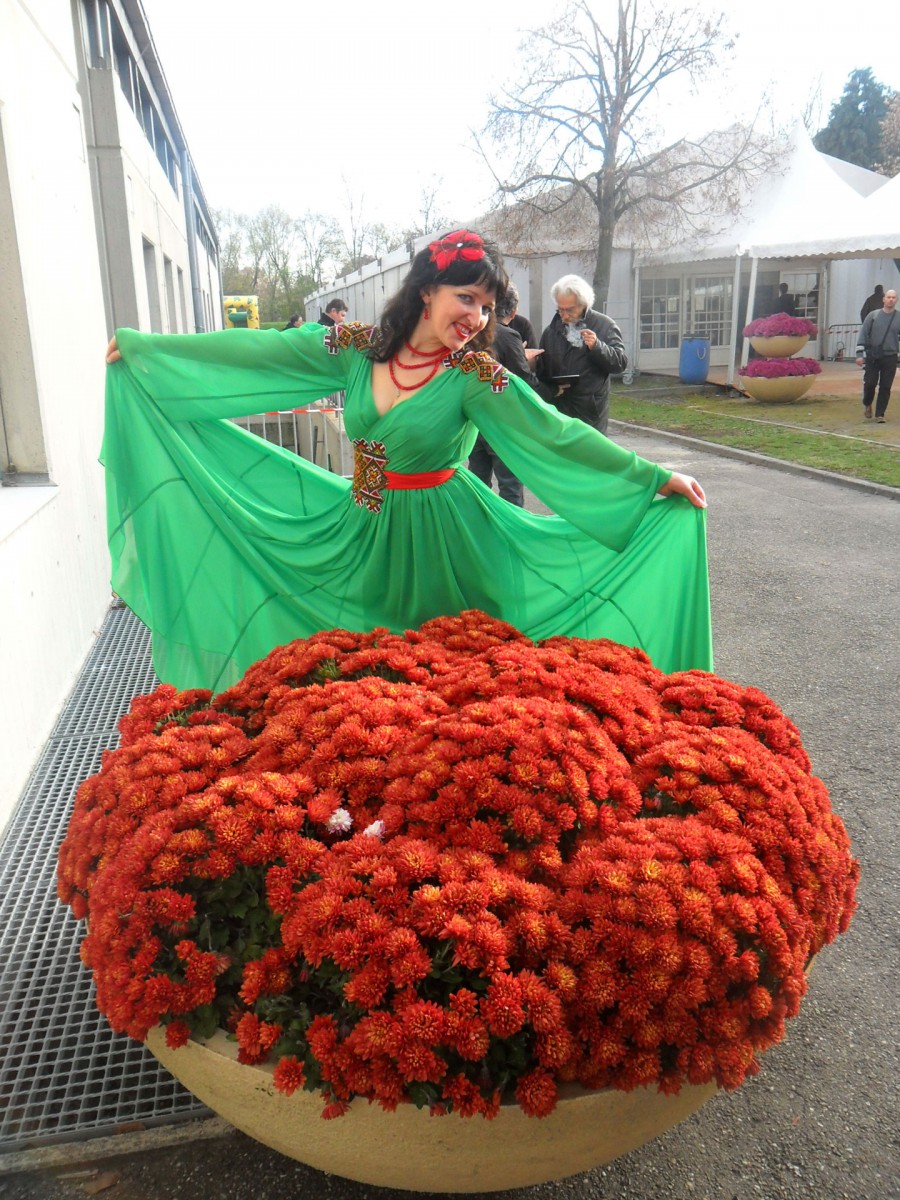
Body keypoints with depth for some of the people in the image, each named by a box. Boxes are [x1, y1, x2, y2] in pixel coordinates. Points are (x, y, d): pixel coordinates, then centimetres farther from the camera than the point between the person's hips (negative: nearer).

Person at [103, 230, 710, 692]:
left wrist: (655, 477, -21)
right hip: (362, 527, 4)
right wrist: (139, 345, 7)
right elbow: (257, 350, 1)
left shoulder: (476, 375, -12)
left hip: (439, 534, -3)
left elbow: (555, 434, -15)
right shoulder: (357, 348, -4)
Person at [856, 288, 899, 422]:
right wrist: (859, 354, -6)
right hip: (872, 357, -1)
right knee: (869, 383, -3)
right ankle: (867, 404, 26)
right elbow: (863, 335, 2)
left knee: (885, 387, 0)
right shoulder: (873, 316, 2)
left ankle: (880, 414, 10)